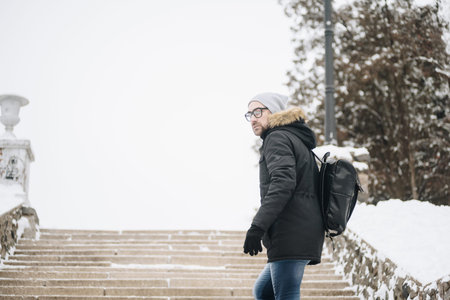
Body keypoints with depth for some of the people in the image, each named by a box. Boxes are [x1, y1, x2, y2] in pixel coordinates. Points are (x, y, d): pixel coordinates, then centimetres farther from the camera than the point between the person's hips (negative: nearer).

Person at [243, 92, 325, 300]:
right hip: (307, 235, 10)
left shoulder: (277, 138, -5)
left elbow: (283, 183, -20)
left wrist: (257, 226, -25)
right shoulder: (298, 141, 26)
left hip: (290, 237, -10)